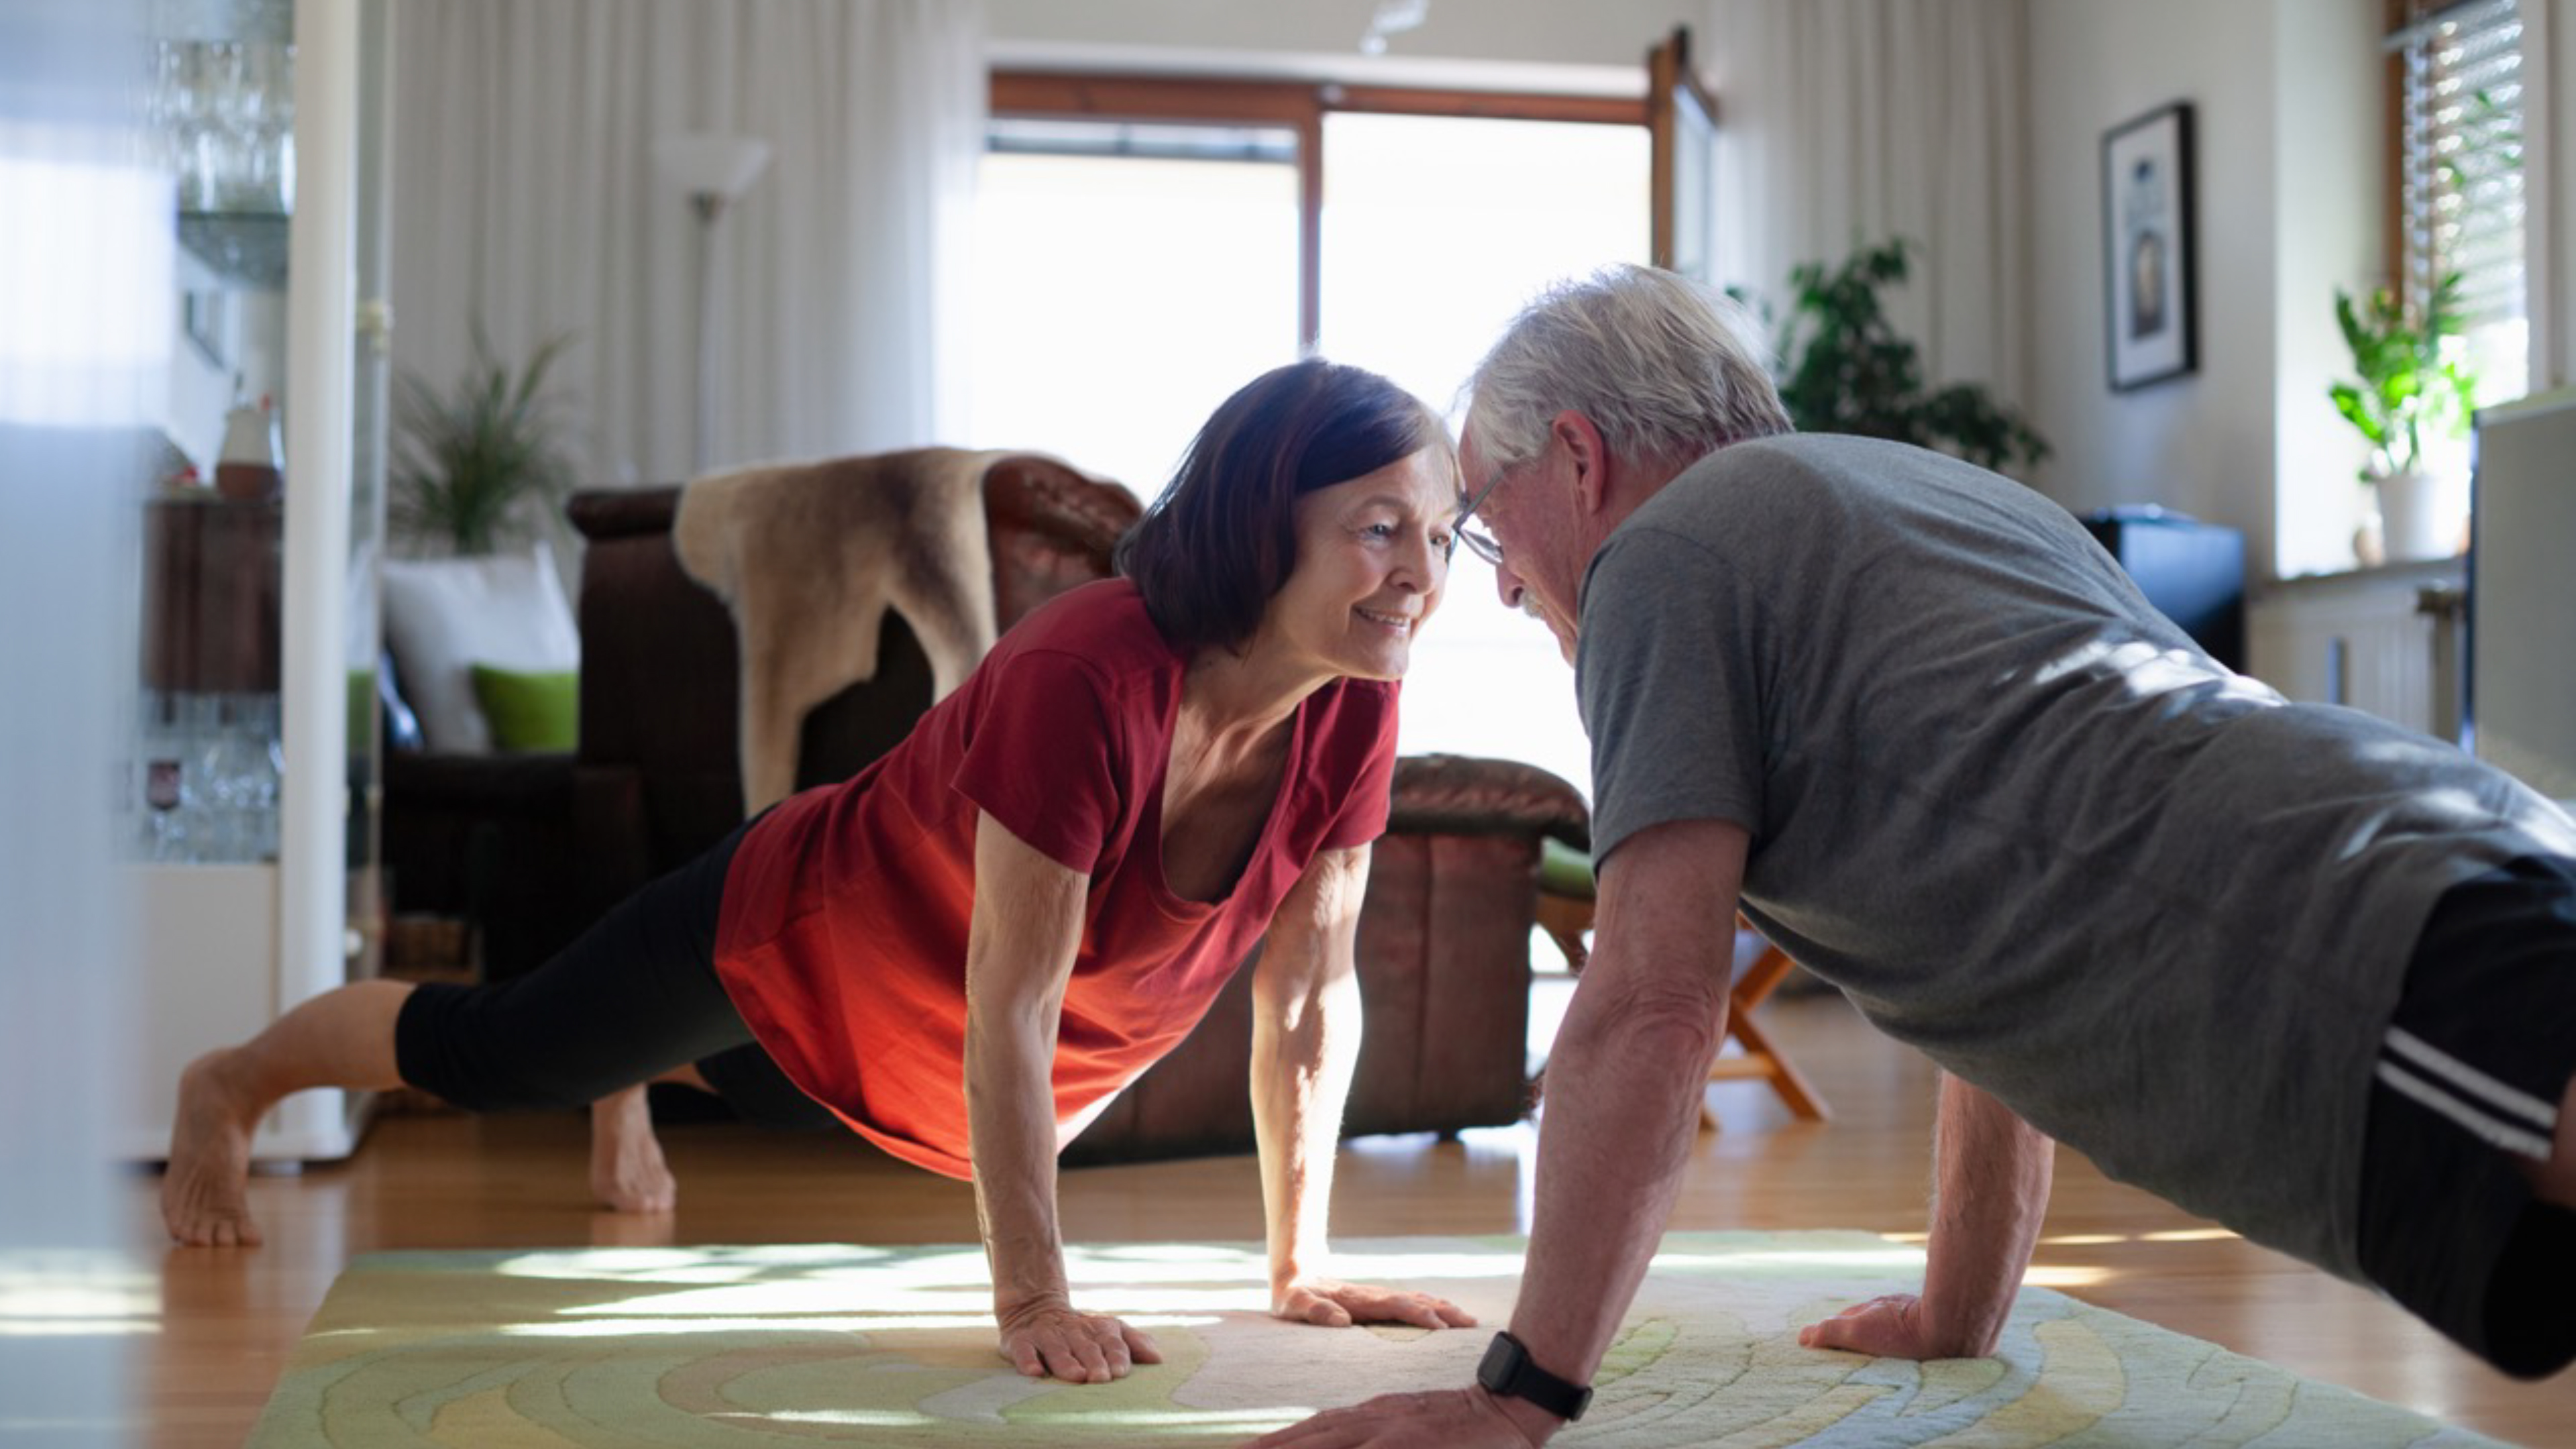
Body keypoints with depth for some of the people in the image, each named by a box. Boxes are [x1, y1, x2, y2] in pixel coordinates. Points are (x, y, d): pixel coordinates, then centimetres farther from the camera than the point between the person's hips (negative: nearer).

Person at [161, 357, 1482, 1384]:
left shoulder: (1350, 710, -23)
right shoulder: (1086, 681, -43)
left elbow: (1310, 996, -13)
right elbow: (1008, 1014, -38)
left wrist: (1300, 1269, -12)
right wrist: (1031, 1302, -35)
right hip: (794, 931, -6)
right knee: (493, 1055, 18)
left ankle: (639, 1089, 71)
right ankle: (226, 1087, 46)